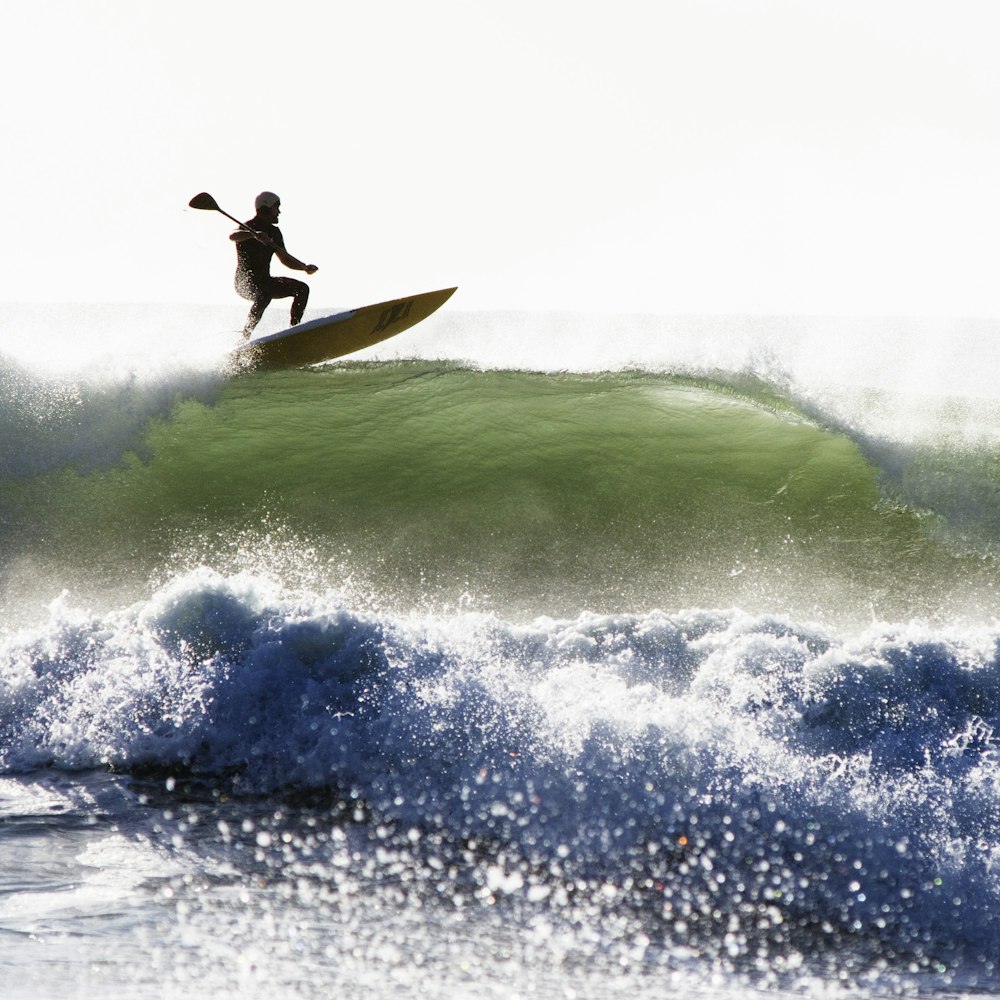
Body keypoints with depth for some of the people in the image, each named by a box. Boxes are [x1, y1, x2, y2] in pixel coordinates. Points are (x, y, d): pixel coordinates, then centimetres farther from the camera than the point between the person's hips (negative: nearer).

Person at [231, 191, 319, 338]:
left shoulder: (274, 232, 12)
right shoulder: (248, 227, -12)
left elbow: (285, 259, 18)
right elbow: (233, 236, -35)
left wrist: (305, 267, 2)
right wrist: (254, 235, -52)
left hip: (265, 281, 8)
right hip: (245, 282, -8)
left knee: (302, 289, 0)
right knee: (264, 296, -37)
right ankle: (245, 336, -32)